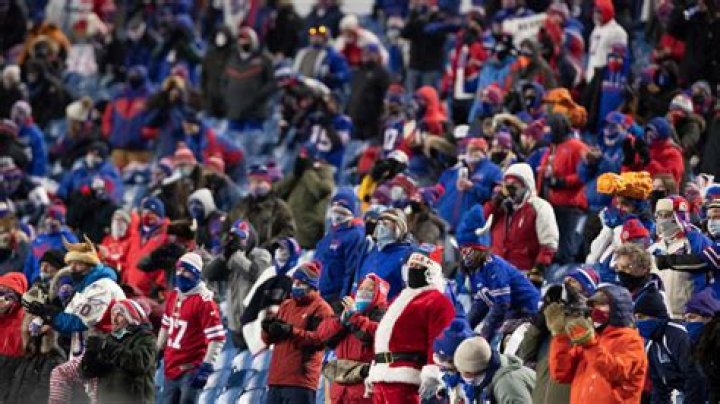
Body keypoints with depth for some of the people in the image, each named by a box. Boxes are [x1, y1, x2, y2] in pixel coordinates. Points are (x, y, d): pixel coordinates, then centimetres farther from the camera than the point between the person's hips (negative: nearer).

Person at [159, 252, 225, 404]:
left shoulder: (204, 301, -17)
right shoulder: (173, 296, 9)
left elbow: (217, 338, -19)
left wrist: (206, 366, -22)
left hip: (191, 368, -8)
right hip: (171, 366, 8)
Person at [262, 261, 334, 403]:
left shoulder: (321, 309, -3)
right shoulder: (286, 306, 19)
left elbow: (321, 339, -16)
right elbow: (268, 339, 20)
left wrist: (292, 331, -21)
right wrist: (268, 328, -4)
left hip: (301, 377, -8)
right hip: (276, 377, 8)